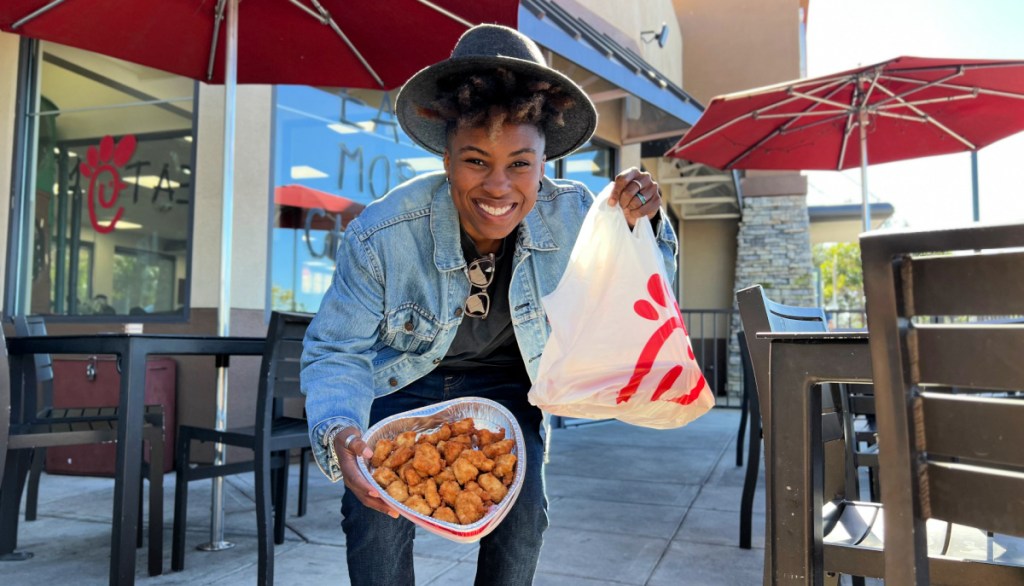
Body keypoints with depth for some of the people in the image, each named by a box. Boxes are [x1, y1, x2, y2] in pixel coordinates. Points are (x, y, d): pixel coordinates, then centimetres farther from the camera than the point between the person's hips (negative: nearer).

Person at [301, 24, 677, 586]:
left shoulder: (573, 216, -22)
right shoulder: (380, 235, -29)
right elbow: (337, 352, -21)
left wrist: (643, 224, -29)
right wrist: (338, 432, -41)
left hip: (503, 382, 2)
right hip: (402, 382, -1)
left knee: (523, 513, -13)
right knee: (377, 514, -18)